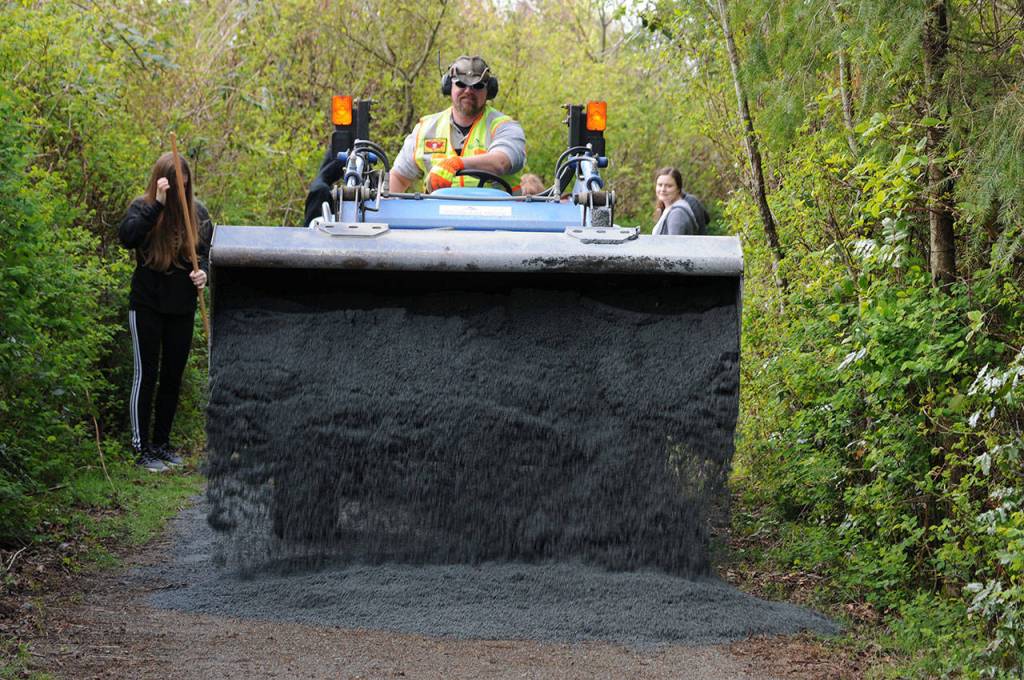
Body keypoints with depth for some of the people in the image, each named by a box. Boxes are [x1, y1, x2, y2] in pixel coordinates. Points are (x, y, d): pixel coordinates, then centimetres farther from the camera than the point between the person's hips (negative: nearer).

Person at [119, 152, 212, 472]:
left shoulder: (197, 211, 2)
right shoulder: (142, 207, -8)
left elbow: (205, 251, 10)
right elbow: (127, 236, -27)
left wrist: (202, 272, -11)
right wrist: (157, 204, -31)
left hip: (182, 305, 4)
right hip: (147, 304, -4)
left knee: (173, 377, 11)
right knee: (146, 375, -1)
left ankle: (162, 443, 22)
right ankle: (141, 448, 4)